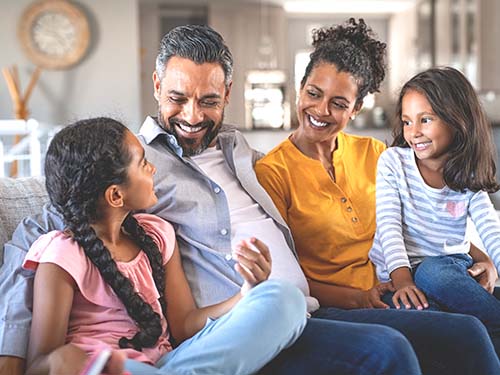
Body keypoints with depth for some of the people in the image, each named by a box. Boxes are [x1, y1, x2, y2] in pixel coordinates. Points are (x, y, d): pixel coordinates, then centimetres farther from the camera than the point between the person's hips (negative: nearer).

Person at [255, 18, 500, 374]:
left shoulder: (373, 154, 12)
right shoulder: (272, 172, -4)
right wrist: (355, 298, -15)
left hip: (387, 297, 5)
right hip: (327, 310, -5)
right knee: (463, 334, -27)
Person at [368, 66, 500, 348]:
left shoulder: (469, 179, 6)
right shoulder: (393, 162, -1)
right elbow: (389, 226, -9)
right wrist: (402, 280, -23)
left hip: (455, 267, 3)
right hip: (408, 271, -3)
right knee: (434, 272, -35)